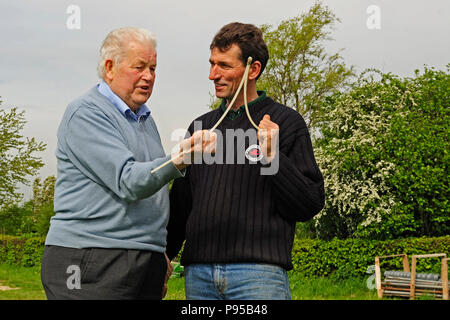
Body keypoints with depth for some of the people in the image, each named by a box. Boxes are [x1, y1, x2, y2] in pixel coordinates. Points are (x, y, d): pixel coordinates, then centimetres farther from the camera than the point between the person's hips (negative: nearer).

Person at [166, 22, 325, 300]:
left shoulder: (286, 122, 2)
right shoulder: (202, 126, 17)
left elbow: (311, 204, -4)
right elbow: (181, 203, 22)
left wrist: (273, 158, -14)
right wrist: (162, 256, 14)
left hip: (259, 275, -4)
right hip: (199, 275, 5)